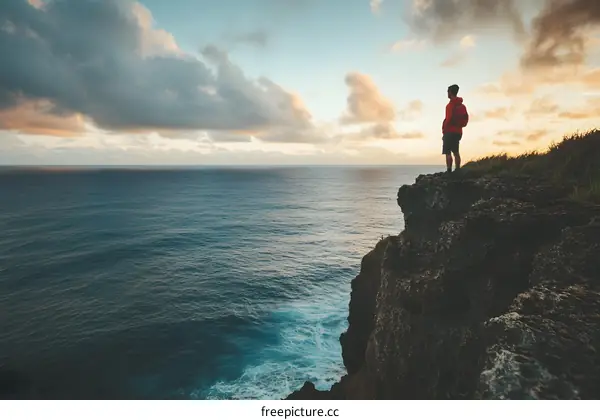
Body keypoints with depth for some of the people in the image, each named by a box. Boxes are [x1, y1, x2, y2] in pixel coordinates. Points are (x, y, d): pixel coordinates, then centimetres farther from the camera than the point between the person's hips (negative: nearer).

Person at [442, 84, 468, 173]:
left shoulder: (451, 104, -10)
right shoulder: (462, 105, 15)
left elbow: (448, 118, -17)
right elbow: (466, 118, 15)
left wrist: (444, 130, -10)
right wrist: (459, 126, 17)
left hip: (450, 131, -8)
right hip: (458, 132, 8)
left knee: (448, 153, -8)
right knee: (456, 152, 11)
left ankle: (449, 171, -13)